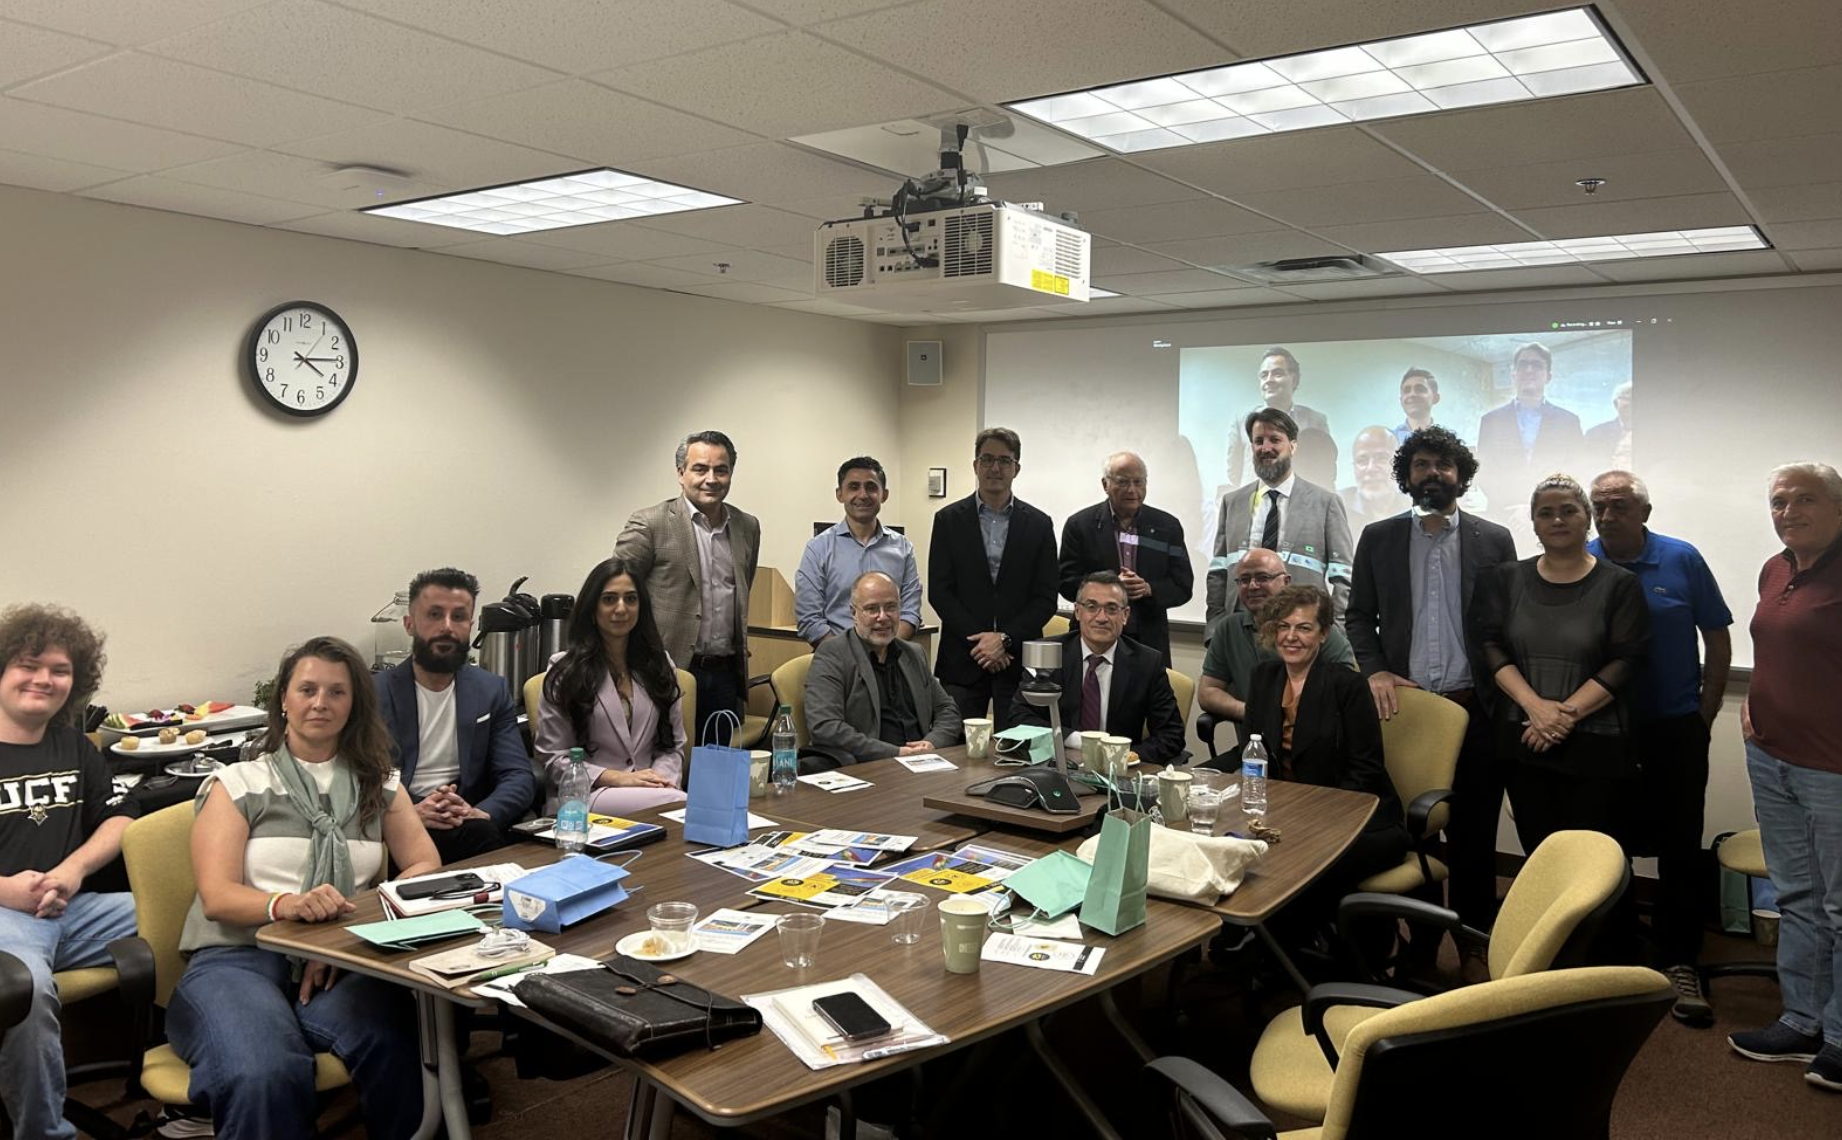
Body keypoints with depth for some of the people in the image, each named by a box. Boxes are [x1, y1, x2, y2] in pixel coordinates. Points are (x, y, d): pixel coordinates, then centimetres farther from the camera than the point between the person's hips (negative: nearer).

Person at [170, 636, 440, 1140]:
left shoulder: (378, 783, 17)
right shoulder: (238, 784, 9)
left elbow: (424, 865, 7)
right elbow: (217, 896, -3)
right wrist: (286, 904, -26)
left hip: (343, 962, 2)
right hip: (240, 958, -2)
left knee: (395, 1049, -32)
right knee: (264, 1075, -36)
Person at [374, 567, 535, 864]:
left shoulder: (492, 691, 11)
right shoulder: (374, 693, 3)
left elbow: (520, 777, 4)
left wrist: (480, 814, -18)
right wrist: (410, 813, -24)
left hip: (467, 827, 4)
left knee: (482, 831, -33)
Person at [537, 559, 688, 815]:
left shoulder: (660, 664, 17)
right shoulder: (565, 669, 4)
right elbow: (553, 758, 0)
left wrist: (661, 778, -9)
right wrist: (618, 778, -14)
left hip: (648, 787, 5)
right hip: (585, 794, -4)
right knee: (678, 804, -34)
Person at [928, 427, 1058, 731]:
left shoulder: (1038, 524, 6)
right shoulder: (949, 520, 4)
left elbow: (1046, 599, 2)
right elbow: (939, 591, -1)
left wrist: (1005, 638, -10)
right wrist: (978, 639, -10)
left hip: (1018, 659, 1)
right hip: (962, 660, 0)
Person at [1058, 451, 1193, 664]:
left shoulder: (1167, 526, 8)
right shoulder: (1080, 524, 3)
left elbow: (1183, 586, 6)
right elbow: (1067, 583, -1)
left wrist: (1148, 589, -13)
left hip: (1149, 641, 1)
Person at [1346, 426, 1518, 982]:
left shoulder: (1494, 540, 5)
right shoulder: (1378, 539, 7)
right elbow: (1359, 616, 9)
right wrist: (1374, 670, -7)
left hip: (1474, 709, 0)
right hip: (1402, 704, 1)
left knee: (1473, 836, 7)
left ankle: (1473, 946, 20)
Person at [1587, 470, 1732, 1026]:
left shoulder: (1682, 560, -4)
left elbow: (1718, 641, 2)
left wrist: (1704, 717, 0)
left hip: (1674, 730, -1)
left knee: (1679, 849, 2)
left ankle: (1679, 962, 11)